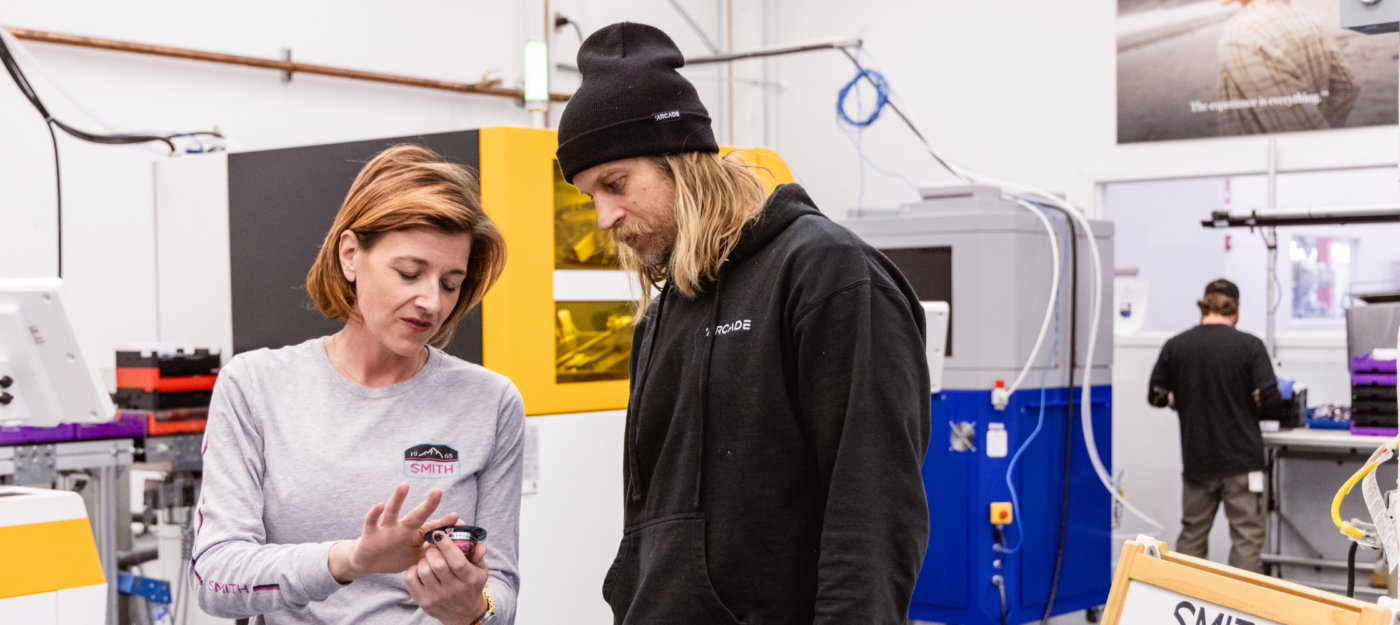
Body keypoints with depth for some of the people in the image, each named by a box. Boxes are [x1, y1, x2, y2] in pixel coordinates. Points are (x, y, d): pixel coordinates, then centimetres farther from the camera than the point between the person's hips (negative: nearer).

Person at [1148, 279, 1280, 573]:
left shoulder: (1175, 346, -1)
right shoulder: (1249, 345, -9)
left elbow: (1156, 396, 7)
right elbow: (1269, 399, -12)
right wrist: (1243, 405, 10)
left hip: (1196, 460, 3)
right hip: (1242, 460, -3)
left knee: (1191, 537, 14)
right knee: (1247, 538, 2)